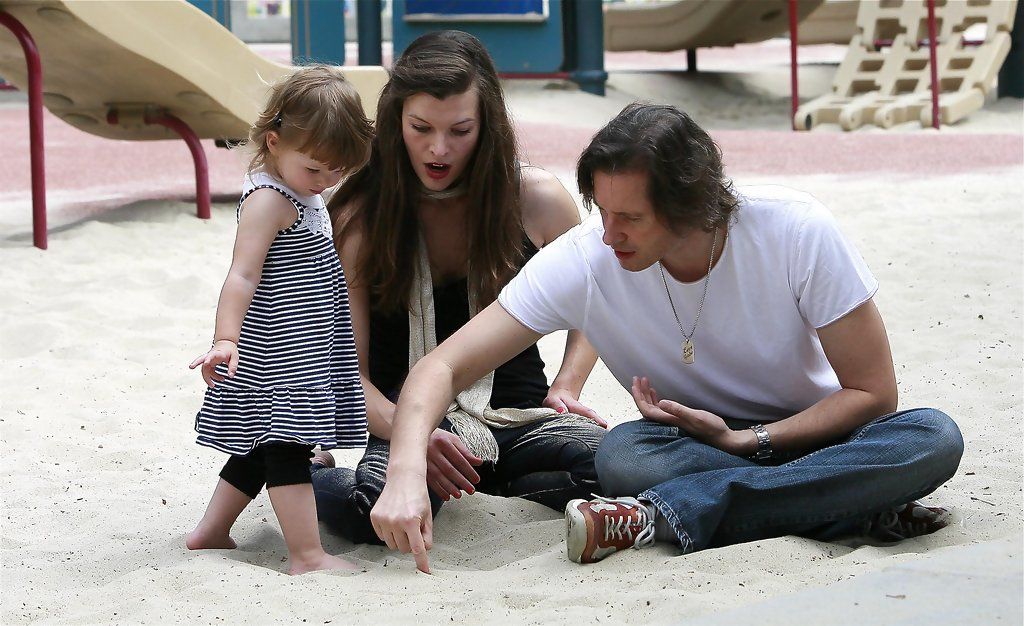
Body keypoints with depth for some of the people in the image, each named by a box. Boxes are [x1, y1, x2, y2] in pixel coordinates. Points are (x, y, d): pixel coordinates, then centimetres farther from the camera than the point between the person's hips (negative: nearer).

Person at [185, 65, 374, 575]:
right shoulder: (269, 199, -17)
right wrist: (226, 339, -35)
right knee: (287, 446, -10)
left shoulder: (303, 194, 13)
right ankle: (308, 557, -12)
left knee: (260, 447, 16)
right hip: (275, 360, -10)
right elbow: (243, 275, -26)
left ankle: (210, 533, 26)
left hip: (300, 356, 10)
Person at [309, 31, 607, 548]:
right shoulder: (359, 217, -1)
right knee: (374, 507, -37)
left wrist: (566, 387, 2)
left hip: (518, 418, 2)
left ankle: (483, 485, -5)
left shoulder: (537, 200, 2)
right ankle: (305, 470, 0)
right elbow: (346, 368, -5)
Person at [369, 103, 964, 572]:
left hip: (815, 433, 0)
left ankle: (664, 516, -35)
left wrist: (745, 441, -23)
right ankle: (865, 509, -30)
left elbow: (873, 393, -14)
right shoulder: (584, 260, -19)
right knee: (623, 457, -34)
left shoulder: (798, 231, -22)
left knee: (934, 438, -33)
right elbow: (443, 367, -21)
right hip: (694, 448, 0)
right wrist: (406, 473, -39)